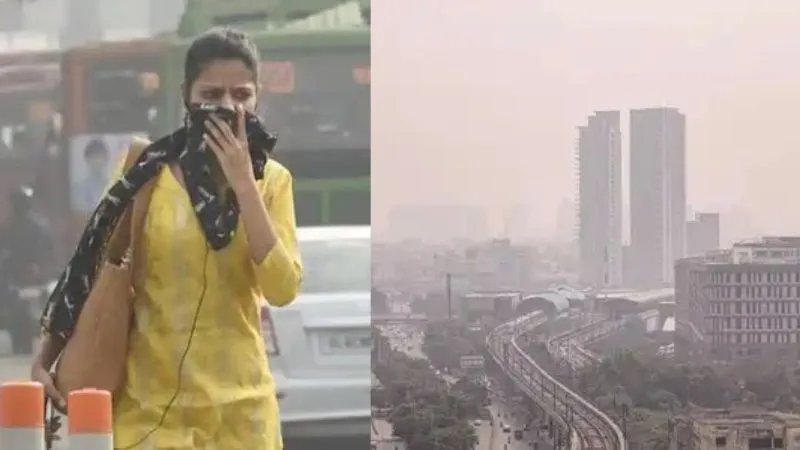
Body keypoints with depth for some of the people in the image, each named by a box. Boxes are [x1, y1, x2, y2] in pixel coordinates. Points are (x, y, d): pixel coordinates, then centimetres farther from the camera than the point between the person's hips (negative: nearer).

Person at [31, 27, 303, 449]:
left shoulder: (271, 179, 4)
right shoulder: (147, 169, -1)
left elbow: (283, 289, -9)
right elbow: (94, 267, 4)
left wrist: (244, 184, -13)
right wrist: (45, 357, -3)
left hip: (239, 407, 2)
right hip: (150, 404, -2)